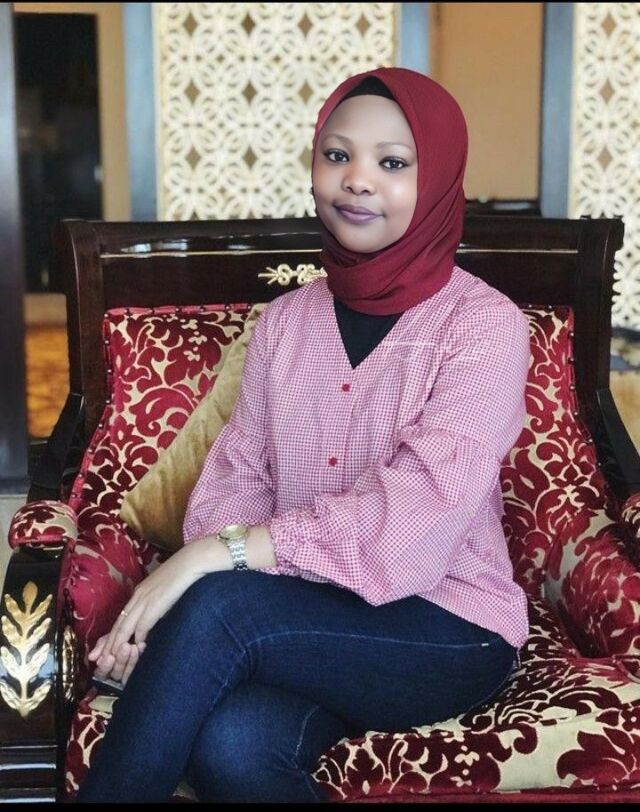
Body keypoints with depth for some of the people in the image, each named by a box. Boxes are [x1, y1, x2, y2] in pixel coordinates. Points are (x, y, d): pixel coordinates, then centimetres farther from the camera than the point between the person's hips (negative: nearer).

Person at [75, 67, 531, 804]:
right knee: (230, 746, -31)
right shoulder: (285, 320, 7)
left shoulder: (485, 326, -9)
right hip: (303, 618, 3)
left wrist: (222, 556, -27)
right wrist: (173, 594, -18)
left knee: (217, 607, -29)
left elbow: (421, 509, -22)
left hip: (448, 630, -3)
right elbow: (237, 478, 2)